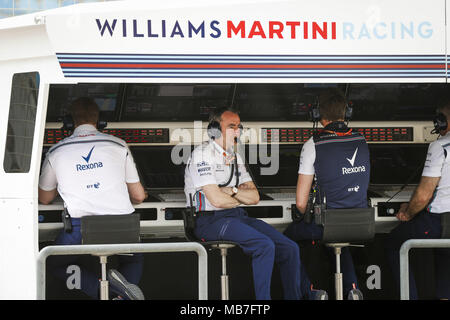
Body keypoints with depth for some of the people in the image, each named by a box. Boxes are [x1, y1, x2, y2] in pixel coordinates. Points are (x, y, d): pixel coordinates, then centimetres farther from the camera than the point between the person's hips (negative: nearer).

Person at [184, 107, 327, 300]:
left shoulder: (235, 157, 18)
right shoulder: (202, 155, -8)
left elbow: (254, 197, 11)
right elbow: (217, 199, -18)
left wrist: (233, 191, -9)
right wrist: (240, 199, 2)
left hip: (238, 217, 8)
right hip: (212, 220, -8)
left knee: (289, 248, -6)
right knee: (265, 246, -29)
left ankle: (294, 297, 6)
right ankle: (263, 299, -25)